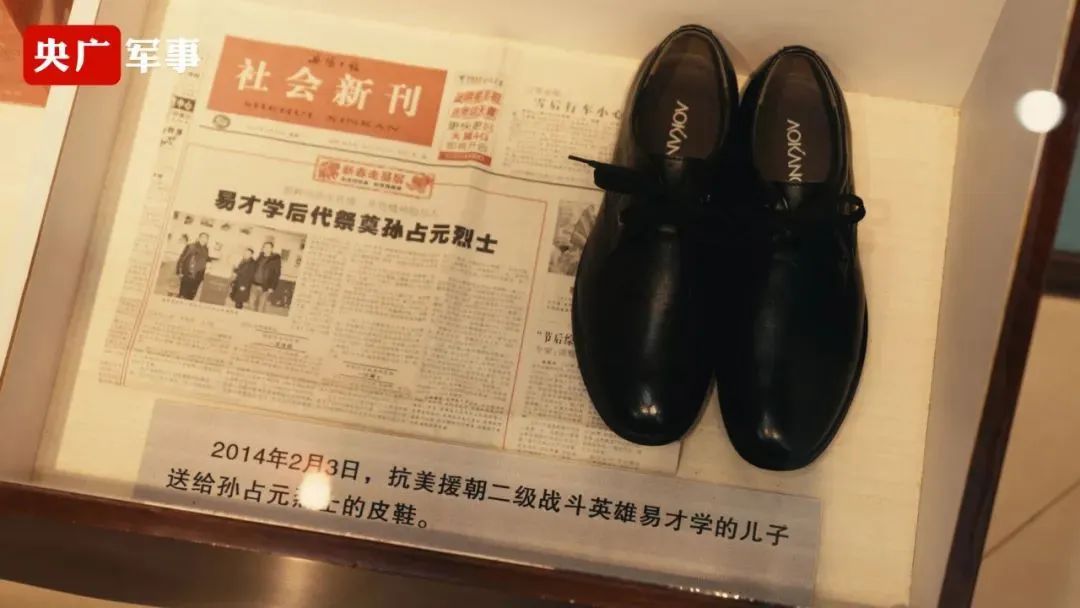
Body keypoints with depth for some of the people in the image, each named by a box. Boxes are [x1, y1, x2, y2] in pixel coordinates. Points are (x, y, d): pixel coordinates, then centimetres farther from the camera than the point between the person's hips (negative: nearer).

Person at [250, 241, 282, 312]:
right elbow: (254, 269, 15)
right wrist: (251, 282, 7)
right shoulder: (260, 257, 12)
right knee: (253, 305, 10)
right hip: (255, 285, 6)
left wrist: (272, 287, -13)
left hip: (265, 287, -6)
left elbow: (277, 274, -8)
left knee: (261, 308, -7)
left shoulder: (276, 259, -6)